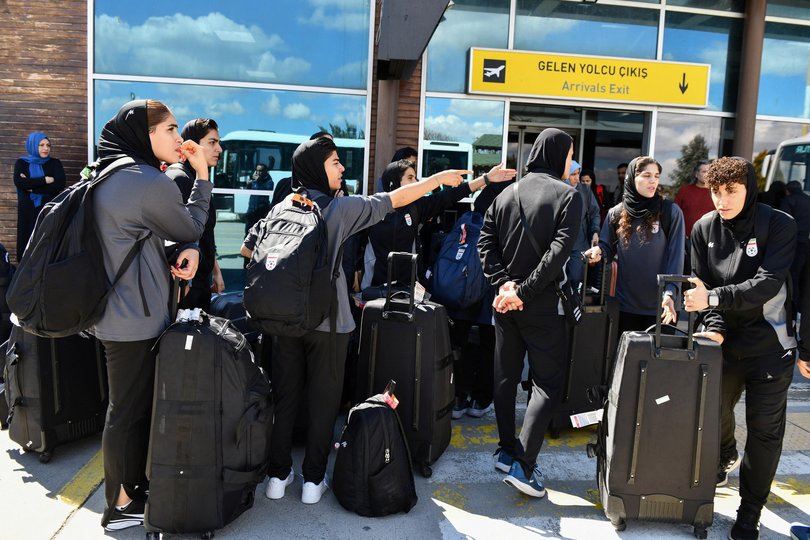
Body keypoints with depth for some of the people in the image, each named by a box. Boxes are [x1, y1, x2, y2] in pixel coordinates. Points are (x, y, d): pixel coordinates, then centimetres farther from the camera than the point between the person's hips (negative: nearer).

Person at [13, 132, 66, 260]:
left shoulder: (55, 163, 9)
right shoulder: (21, 163, 10)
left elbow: (60, 184, -8)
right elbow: (19, 182, -9)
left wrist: (32, 187, -9)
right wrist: (45, 180, -10)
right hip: (28, 210, 1)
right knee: (28, 241, -3)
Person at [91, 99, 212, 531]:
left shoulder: (110, 176, 10)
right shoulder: (150, 183, -21)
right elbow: (192, 228, -6)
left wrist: (187, 251, -8)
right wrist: (201, 176, 1)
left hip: (117, 312, 10)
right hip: (135, 318, -10)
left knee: (132, 405, 20)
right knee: (129, 410, 4)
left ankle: (133, 487, 35)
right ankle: (122, 506, 20)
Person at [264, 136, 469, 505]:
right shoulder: (340, 208, -9)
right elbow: (394, 200, -3)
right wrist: (439, 178, 8)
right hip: (326, 320, -4)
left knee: (284, 396, 13)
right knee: (322, 401, 8)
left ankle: (278, 475, 21)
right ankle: (313, 479, 16)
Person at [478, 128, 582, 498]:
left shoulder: (507, 194, 8)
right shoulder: (568, 195, -7)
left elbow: (486, 242, -1)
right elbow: (559, 251, -18)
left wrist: (504, 283, -7)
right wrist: (524, 291, -16)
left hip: (505, 299, 6)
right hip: (542, 303, -5)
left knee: (505, 377, 15)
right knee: (547, 383, 1)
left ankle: (506, 451, 25)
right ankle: (523, 465, -5)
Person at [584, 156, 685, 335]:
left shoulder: (671, 212, -5)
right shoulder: (616, 213, 2)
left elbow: (675, 255, -8)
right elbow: (608, 248, 7)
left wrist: (669, 293, -18)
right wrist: (598, 251, -17)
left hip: (659, 305, -2)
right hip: (625, 303, 2)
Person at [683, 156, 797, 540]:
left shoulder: (779, 226, -12)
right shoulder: (704, 228, -1)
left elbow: (768, 283, -21)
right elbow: (701, 283, -1)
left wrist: (713, 298, -31)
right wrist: (714, 326, -16)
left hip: (770, 343, -3)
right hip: (726, 340, 4)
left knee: (764, 429, 2)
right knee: (715, 410, 17)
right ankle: (725, 458, 50)